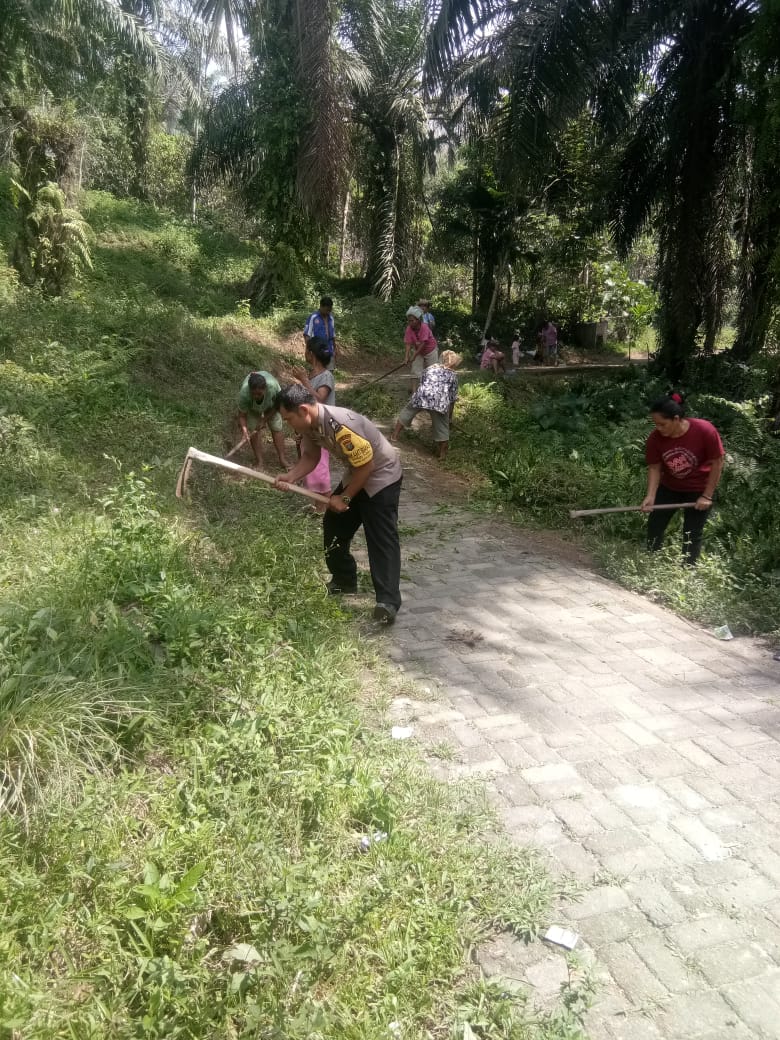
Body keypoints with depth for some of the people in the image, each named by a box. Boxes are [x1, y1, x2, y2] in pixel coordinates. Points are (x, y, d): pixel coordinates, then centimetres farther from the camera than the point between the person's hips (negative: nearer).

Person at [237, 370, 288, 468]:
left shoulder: (273, 386, -43)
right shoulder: (244, 393, -43)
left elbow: (277, 406, -22)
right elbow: (242, 415, -29)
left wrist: (264, 420, -25)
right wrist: (245, 430, -44)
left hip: (271, 405, 0)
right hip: (252, 407, 0)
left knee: (276, 429, -4)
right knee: (254, 431, -10)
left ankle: (282, 459, 3)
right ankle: (259, 462, -2)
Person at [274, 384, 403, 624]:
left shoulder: (341, 426, -36)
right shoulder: (309, 424, -10)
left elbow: (366, 465, -28)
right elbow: (310, 457, 4)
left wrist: (345, 498, -17)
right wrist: (289, 478, -14)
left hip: (382, 476, -9)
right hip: (356, 475, 9)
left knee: (381, 538, -16)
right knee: (333, 525, 14)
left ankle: (389, 601, -20)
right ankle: (344, 580, 31)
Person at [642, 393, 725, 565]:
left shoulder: (704, 430, -28)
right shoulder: (655, 438, -20)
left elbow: (717, 463, -19)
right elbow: (654, 468, -12)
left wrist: (707, 496, -17)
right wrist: (651, 496, -25)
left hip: (699, 489, -3)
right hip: (670, 487, 4)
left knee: (692, 535, 0)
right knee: (654, 525, 7)